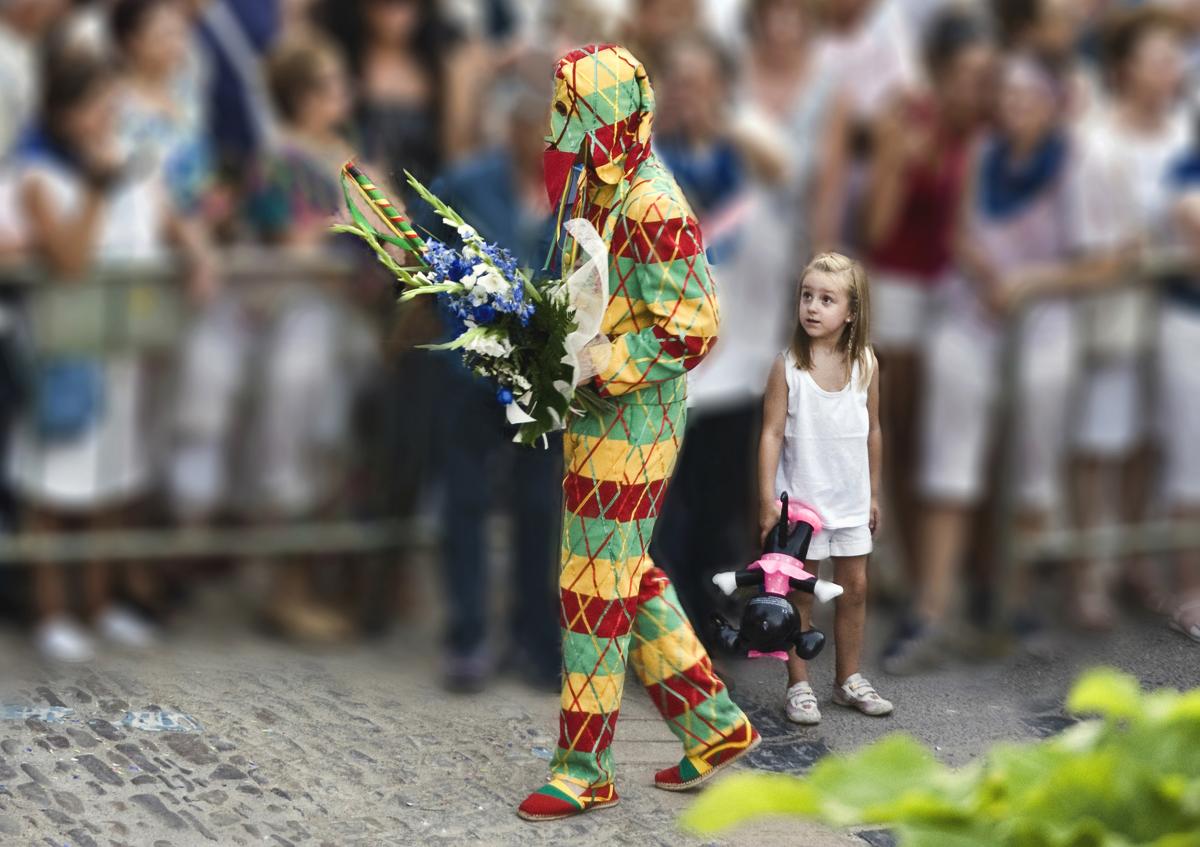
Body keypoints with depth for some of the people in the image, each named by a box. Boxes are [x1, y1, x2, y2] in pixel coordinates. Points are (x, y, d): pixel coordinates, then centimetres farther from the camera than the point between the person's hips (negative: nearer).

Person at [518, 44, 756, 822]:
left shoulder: (652, 209, -20)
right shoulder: (601, 196, 10)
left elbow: (690, 328, -23)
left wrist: (596, 364, -27)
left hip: (630, 426, -10)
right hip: (602, 419, 10)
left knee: (595, 591, -3)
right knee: (630, 579, 17)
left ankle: (584, 770, 6)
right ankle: (713, 726, 25)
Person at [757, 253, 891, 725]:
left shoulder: (865, 365, -2)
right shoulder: (788, 366, -12)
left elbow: (872, 431, 8)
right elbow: (772, 433, -10)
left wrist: (873, 493, 12)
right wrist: (768, 499, -14)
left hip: (851, 499, 4)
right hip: (801, 498, -4)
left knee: (854, 587, 10)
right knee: (799, 592, 3)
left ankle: (849, 679, 24)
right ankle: (798, 686, 10)